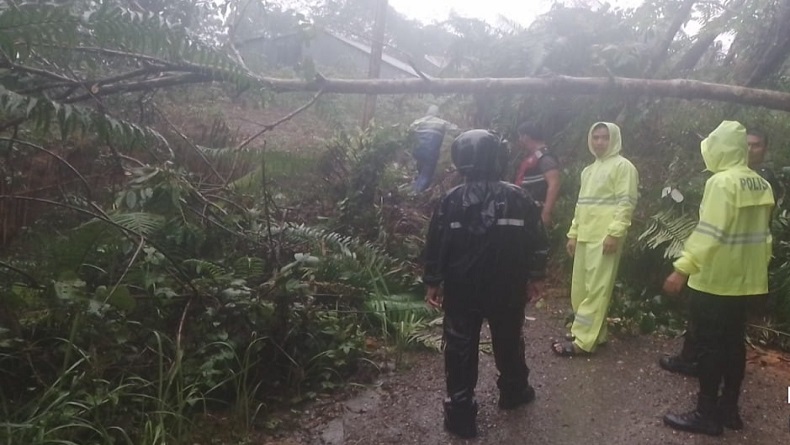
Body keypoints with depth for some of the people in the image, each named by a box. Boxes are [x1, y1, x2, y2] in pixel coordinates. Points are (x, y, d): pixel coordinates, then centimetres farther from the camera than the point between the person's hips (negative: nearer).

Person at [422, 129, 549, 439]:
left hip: (461, 290, -1)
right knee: (508, 342, 22)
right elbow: (537, 242, -1)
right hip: (507, 289, 2)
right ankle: (514, 392, 42)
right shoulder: (518, 198, -6)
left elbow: (436, 246, -6)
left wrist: (433, 283, 5)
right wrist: (535, 277, 11)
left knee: (460, 350, 8)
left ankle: (461, 414, 13)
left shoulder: (451, 201, -9)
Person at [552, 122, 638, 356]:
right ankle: (592, 333, 21)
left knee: (596, 289, -8)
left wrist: (614, 233, -20)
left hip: (605, 238, -9)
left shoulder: (622, 165, -3)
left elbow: (626, 203, -12)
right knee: (580, 287, 10)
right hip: (585, 237, 9)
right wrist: (573, 233, 17)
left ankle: (583, 340, -7)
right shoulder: (588, 170, 21)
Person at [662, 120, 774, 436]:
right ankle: (729, 409, 24)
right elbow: (760, 232, 15)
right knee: (733, 343, 14)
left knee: (710, 345, 0)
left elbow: (709, 232, -25)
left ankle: (707, 414, 8)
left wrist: (682, 269, -26)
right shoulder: (762, 185, 9)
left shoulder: (722, 181, -17)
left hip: (715, 280, -8)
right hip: (744, 280, 8)